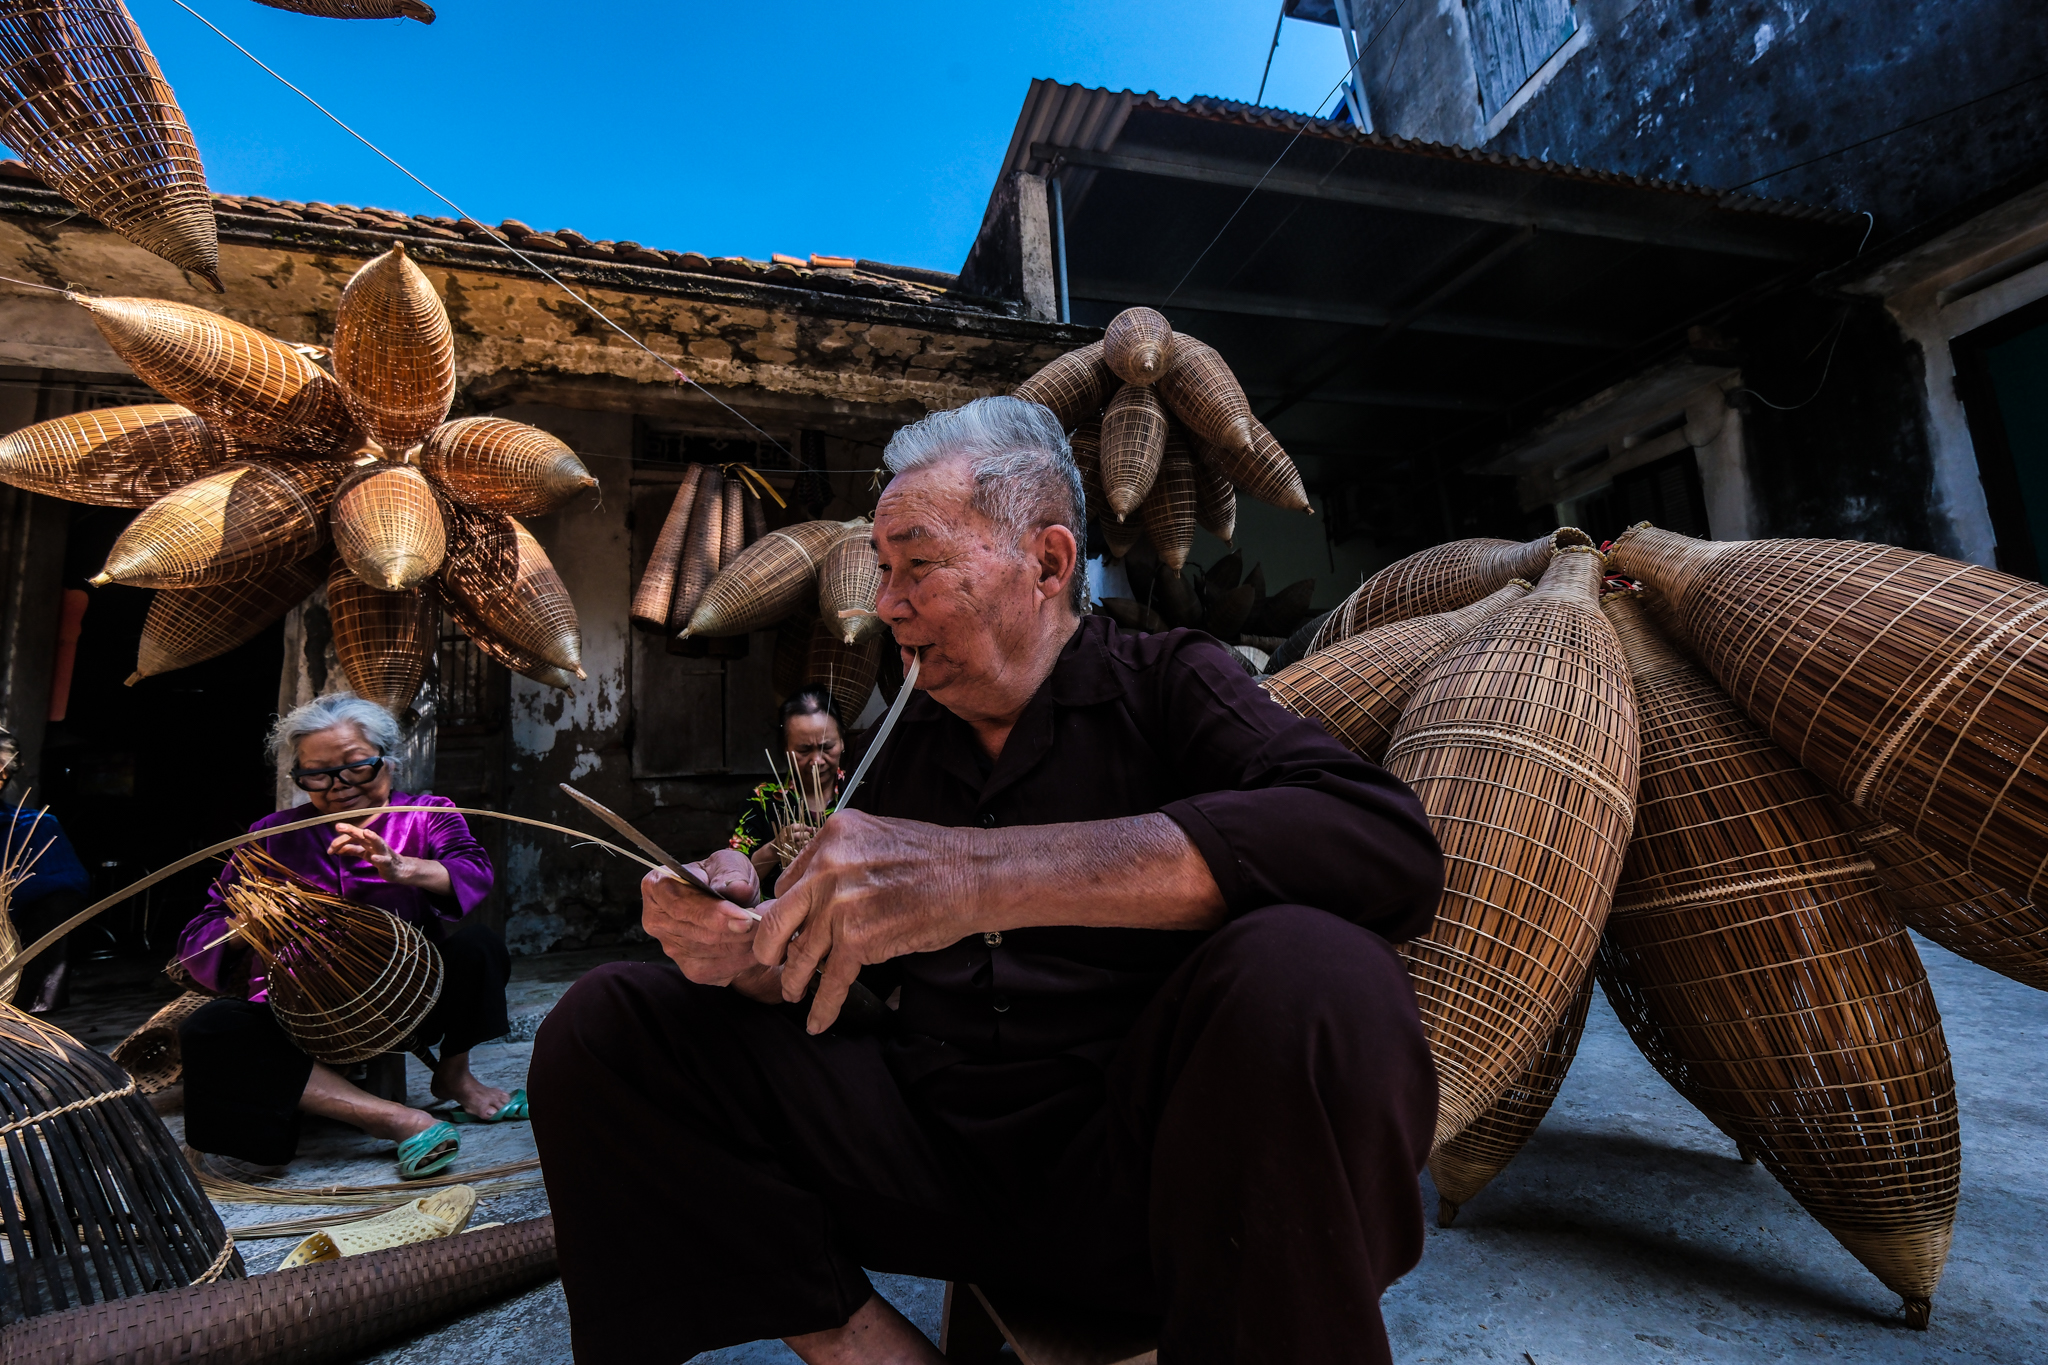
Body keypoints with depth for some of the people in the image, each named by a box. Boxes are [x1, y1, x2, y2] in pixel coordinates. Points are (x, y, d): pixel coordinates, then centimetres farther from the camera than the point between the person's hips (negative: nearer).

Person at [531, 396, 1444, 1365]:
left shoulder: (1165, 685, -2)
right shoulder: (906, 745, 13)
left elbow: (1388, 847, -23)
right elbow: (824, 983, 16)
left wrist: (981, 874, -32)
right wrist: (748, 948, -9)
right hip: (931, 1141, 5)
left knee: (1305, 975, -34)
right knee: (601, 1029, -4)